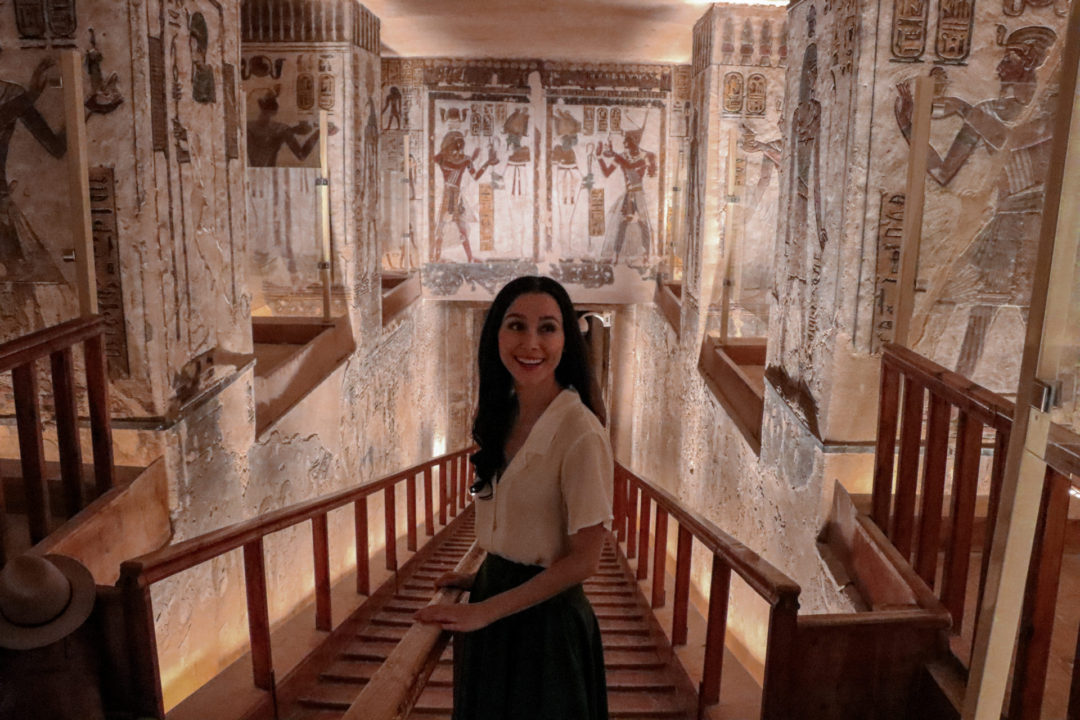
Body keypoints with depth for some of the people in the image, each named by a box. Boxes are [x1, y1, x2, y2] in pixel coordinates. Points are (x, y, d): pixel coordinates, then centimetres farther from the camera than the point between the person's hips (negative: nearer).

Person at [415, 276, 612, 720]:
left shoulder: (581, 432, -23)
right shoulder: (500, 417, 1)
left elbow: (583, 559, -19)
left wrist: (485, 611, -16)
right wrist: (482, 579, 2)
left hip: (545, 617, -7)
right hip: (492, 603, 7)